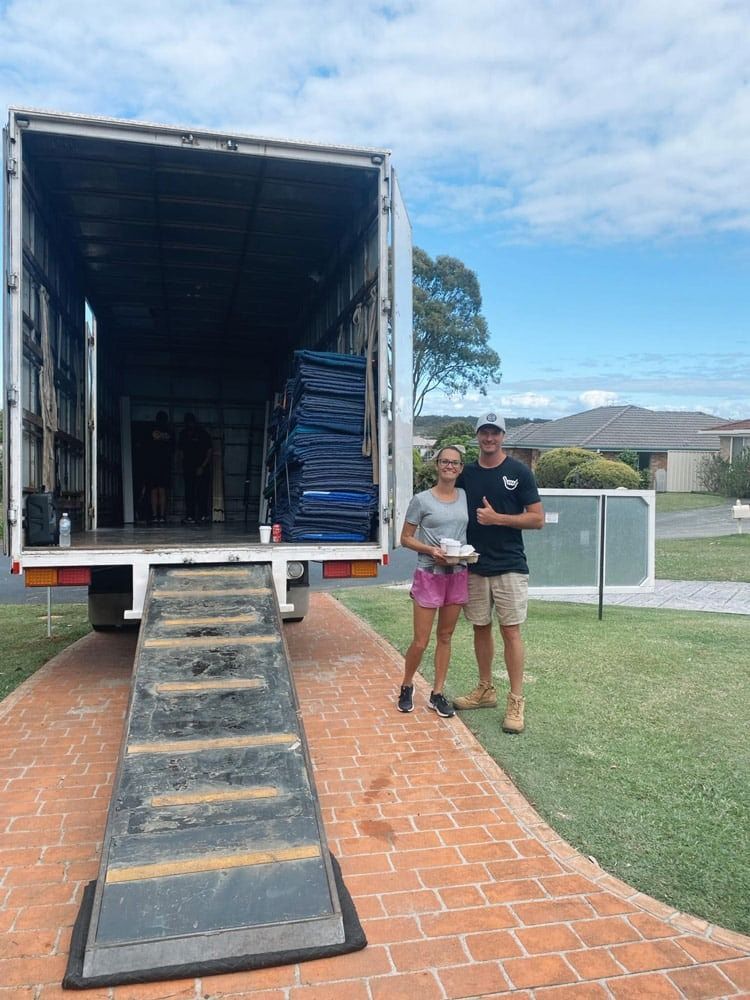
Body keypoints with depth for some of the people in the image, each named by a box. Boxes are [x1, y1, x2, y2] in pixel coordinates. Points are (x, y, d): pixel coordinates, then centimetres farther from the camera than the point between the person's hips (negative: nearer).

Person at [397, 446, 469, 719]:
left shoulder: (466, 497, 6)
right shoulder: (421, 500, -6)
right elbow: (406, 538, -3)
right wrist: (430, 549, -18)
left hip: (457, 575, 4)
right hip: (429, 575, -4)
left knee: (445, 637, 12)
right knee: (420, 642, -1)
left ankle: (437, 693, 24)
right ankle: (406, 687, 24)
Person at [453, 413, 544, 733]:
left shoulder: (519, 471, -4)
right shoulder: (466, 474, 7)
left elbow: (537, 518, -6)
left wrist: (497, 518, -16)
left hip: (509, 566, -4)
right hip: (474, 566, 4)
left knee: (510, 631, -3)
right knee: (481, 628, 13)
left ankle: (515, 701, 5)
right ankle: (485, 689, 27)